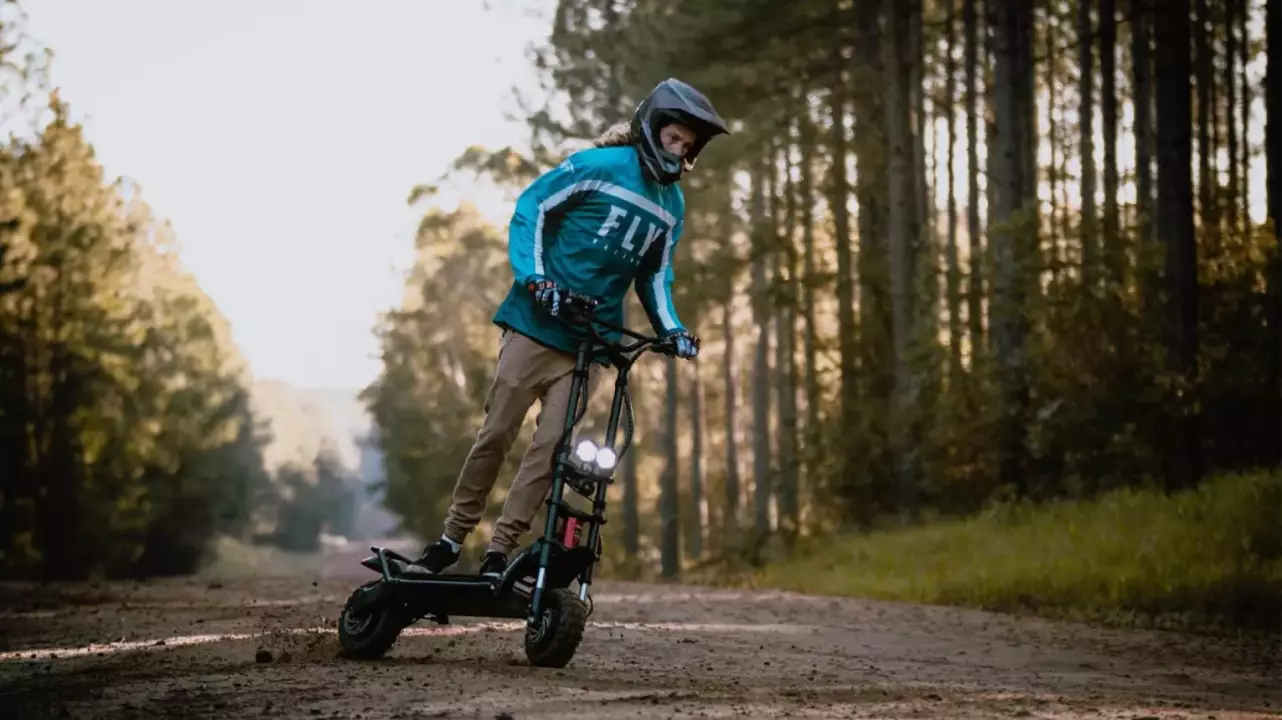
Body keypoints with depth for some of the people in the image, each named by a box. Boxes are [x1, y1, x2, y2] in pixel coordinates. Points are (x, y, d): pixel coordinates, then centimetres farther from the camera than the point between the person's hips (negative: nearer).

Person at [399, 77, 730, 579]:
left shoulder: (672, 205, 11)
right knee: (496, 433, -1)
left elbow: (655, 275, 18)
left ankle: (499, 553, -2)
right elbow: (533, 205, -4)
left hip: (591, 343, 4)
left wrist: (672, 329, 2)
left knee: (548, 448, -6)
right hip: (537, 322, -4)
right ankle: (451, 539, 12)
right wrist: (533, 275, -15)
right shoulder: (600, 166, -7)